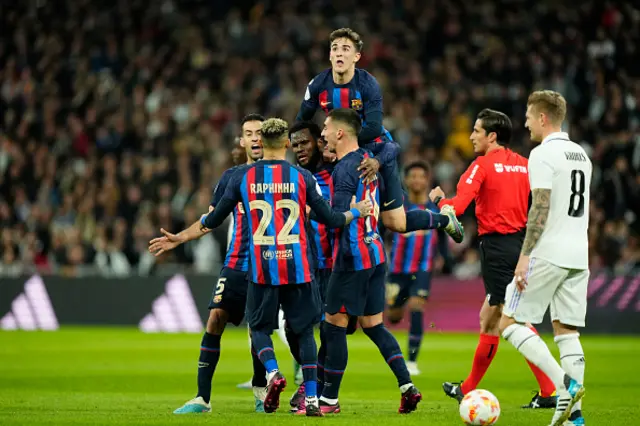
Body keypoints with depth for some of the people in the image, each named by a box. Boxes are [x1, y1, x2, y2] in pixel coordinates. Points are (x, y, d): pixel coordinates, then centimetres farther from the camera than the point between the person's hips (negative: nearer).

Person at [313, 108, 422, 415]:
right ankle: (407, 387, 3)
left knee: (334, 325, -1)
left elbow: (338, 215, -22)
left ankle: (329, 399, 4)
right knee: (373, 325, 13)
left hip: (352, 257, -9)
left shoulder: (345, 168, -16)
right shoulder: (367, 160, 11)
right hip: (375, 253, 9)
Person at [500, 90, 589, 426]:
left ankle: (565, 384, -16)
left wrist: (525, 256, -18)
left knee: (510, 322, -1)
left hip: (547, 256, -8)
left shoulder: (543, 154, -10)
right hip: (578, 257, 8)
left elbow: (541, 208, -17)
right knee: (567, 332, 8)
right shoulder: (581, 155, 16)